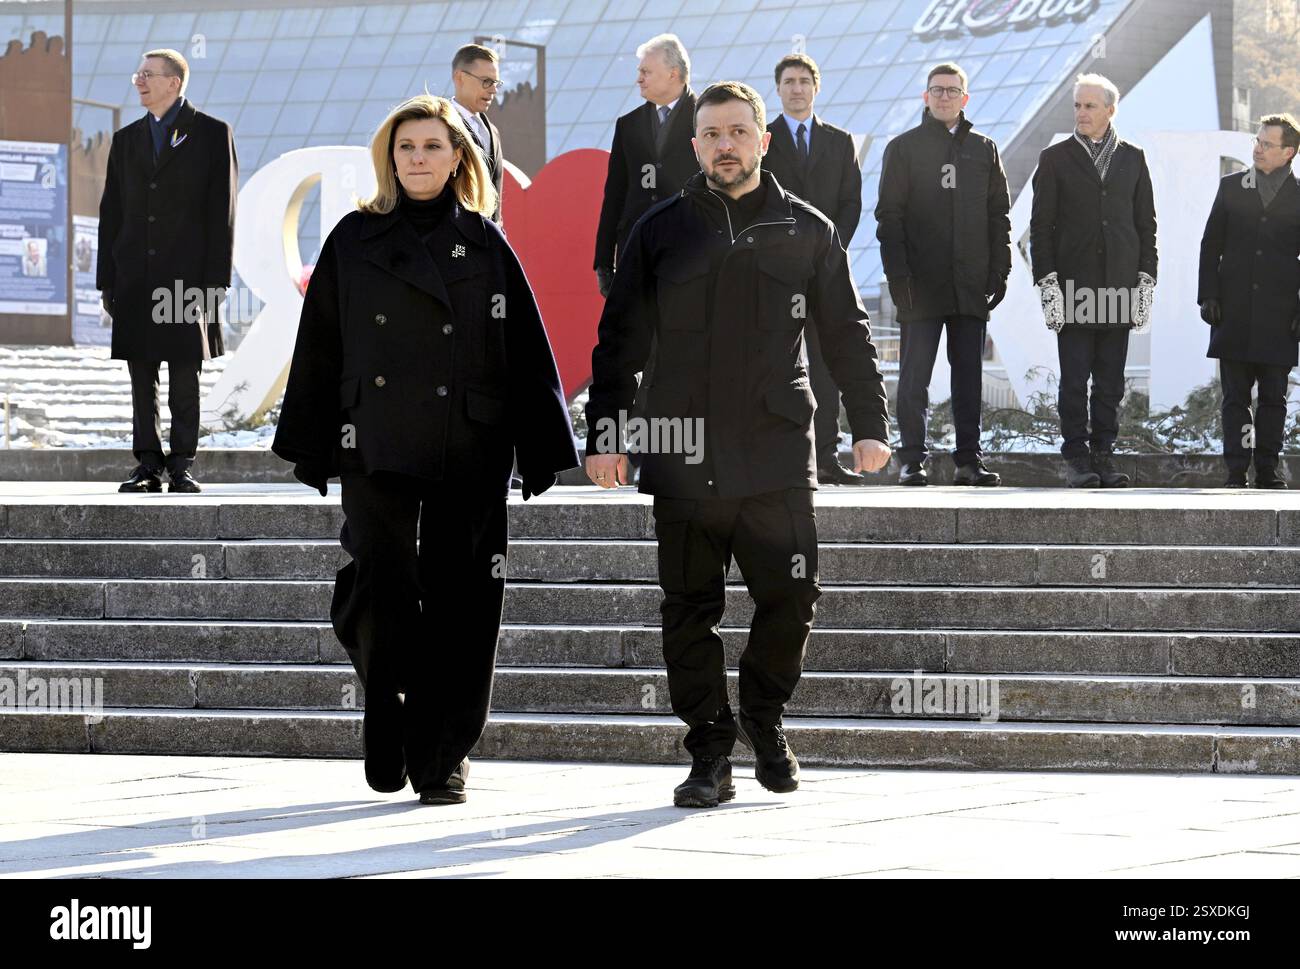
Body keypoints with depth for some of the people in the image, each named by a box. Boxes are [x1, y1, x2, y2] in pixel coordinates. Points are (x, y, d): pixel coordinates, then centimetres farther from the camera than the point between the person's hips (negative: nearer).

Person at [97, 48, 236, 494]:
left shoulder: (212, 134, 2)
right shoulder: (127, 139, 15)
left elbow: (222, 212, -2)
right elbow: (111, 214, 15)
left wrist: (215, 280, -8)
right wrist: (106, 279, 7)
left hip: (187, 274, -4)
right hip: (136, 278, 4)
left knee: (185, 376, -2)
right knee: (141, 375, 3)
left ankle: (182, 466, 2)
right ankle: (148, 465, 6)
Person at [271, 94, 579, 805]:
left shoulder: (485, 245, 7)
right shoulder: (355, 241, 8)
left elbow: (528, 355, 7)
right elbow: (319, 350, 9)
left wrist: (541, 453, 1)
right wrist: (311, 452, 5)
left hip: (469, 452, 0)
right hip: (376, 447, 0)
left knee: (460, 606, -1)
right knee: (377, 591, -11)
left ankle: (441, 758, 9)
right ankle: (388, 712, 15)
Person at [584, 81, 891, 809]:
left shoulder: (807, 232, 8)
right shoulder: (661, 232, 8)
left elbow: (848, 334, 12)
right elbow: (620, 339, 9)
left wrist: (870, 424, 6)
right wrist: (604, 434, 3)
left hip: (779, 455, 0)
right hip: (685, 456, 0)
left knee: (790, 598, -4)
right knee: (691, 611, 1)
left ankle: (764, 717, 22)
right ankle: (710, 755, 9)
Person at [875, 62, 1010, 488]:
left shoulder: (984, 150, 13)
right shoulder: (903, 148, 5)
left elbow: (999, 214, 13)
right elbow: (889, 215, 0)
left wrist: (999, 271, 3)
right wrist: (898, 274, -9)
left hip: (971, 285, 3)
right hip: (921, 285, -3)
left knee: (969, 374, 5)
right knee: (914, 377, -2)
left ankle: (969, 460, 8)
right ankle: (912, 460, 2)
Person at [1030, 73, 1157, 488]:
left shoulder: (1132, 158, 11)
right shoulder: (1055, 158, 5)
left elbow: (1146, 223, 12)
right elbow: (1041, 227, 2)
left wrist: (1145, 281, 3)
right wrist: (1048, 283, -6)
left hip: (1119, 289, 2)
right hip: (1073, 289, -2)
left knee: (1111, 382, 4)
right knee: (1074, 380, -2)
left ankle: (1104, 454, 9)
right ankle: (1076, 456, 3)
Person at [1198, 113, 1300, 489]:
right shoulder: (1232, 187, 9)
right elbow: (1211, 244, 9)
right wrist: (1208, 296, 0)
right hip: (1234, 312, 1)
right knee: (1235, 397, 0)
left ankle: (1268, 470, 9)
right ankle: (1236, 471, 2)